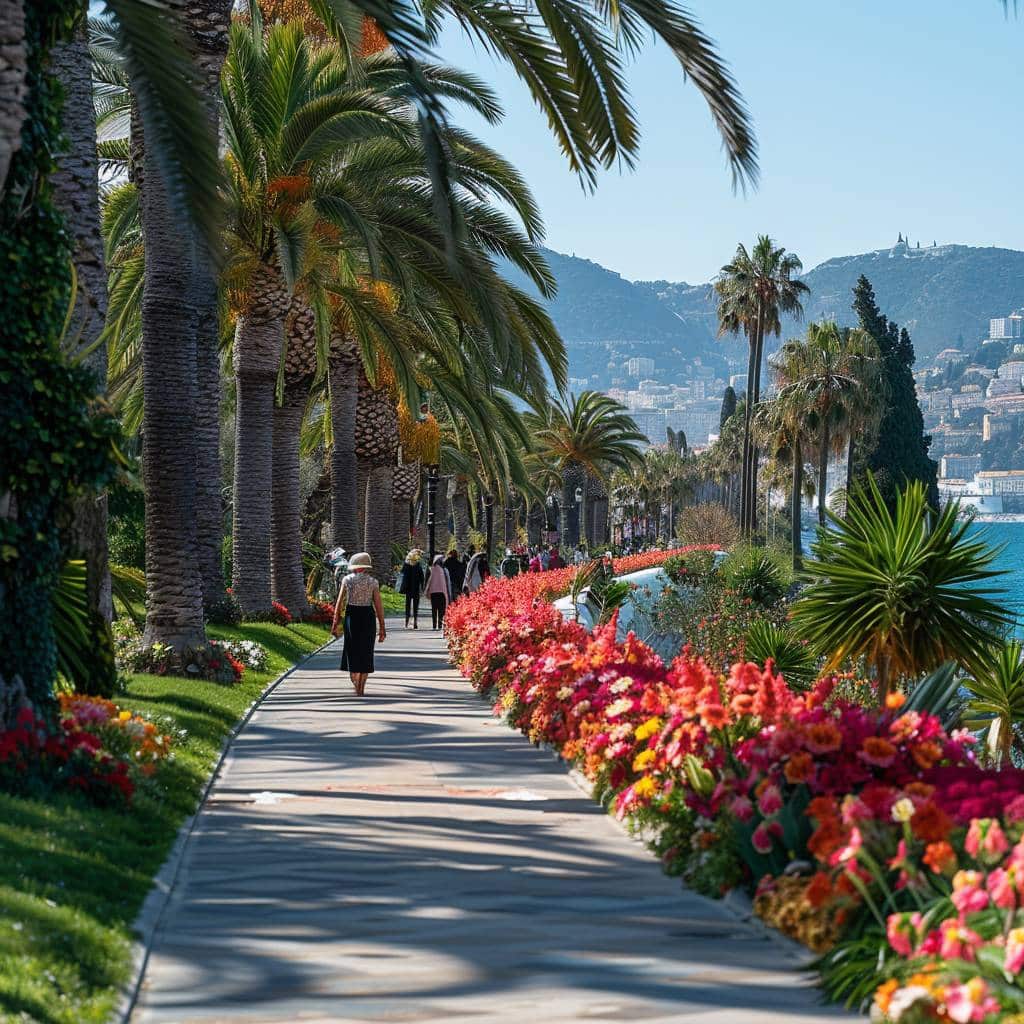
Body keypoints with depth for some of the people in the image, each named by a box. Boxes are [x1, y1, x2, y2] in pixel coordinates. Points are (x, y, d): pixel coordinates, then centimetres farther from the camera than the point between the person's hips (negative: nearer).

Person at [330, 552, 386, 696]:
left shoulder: (347, 580, -2)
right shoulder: (373, 582, -3)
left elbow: (339, 603, -3)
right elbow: (379, 606, -5)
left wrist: (335, 624, 4)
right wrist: (382, 628, 1)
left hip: (351, 615, 0)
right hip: (367, 616, 0)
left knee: (352, 650, 14)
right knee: (365, 652, 12)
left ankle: (355, 684, 2)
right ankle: (361, 688, 14)